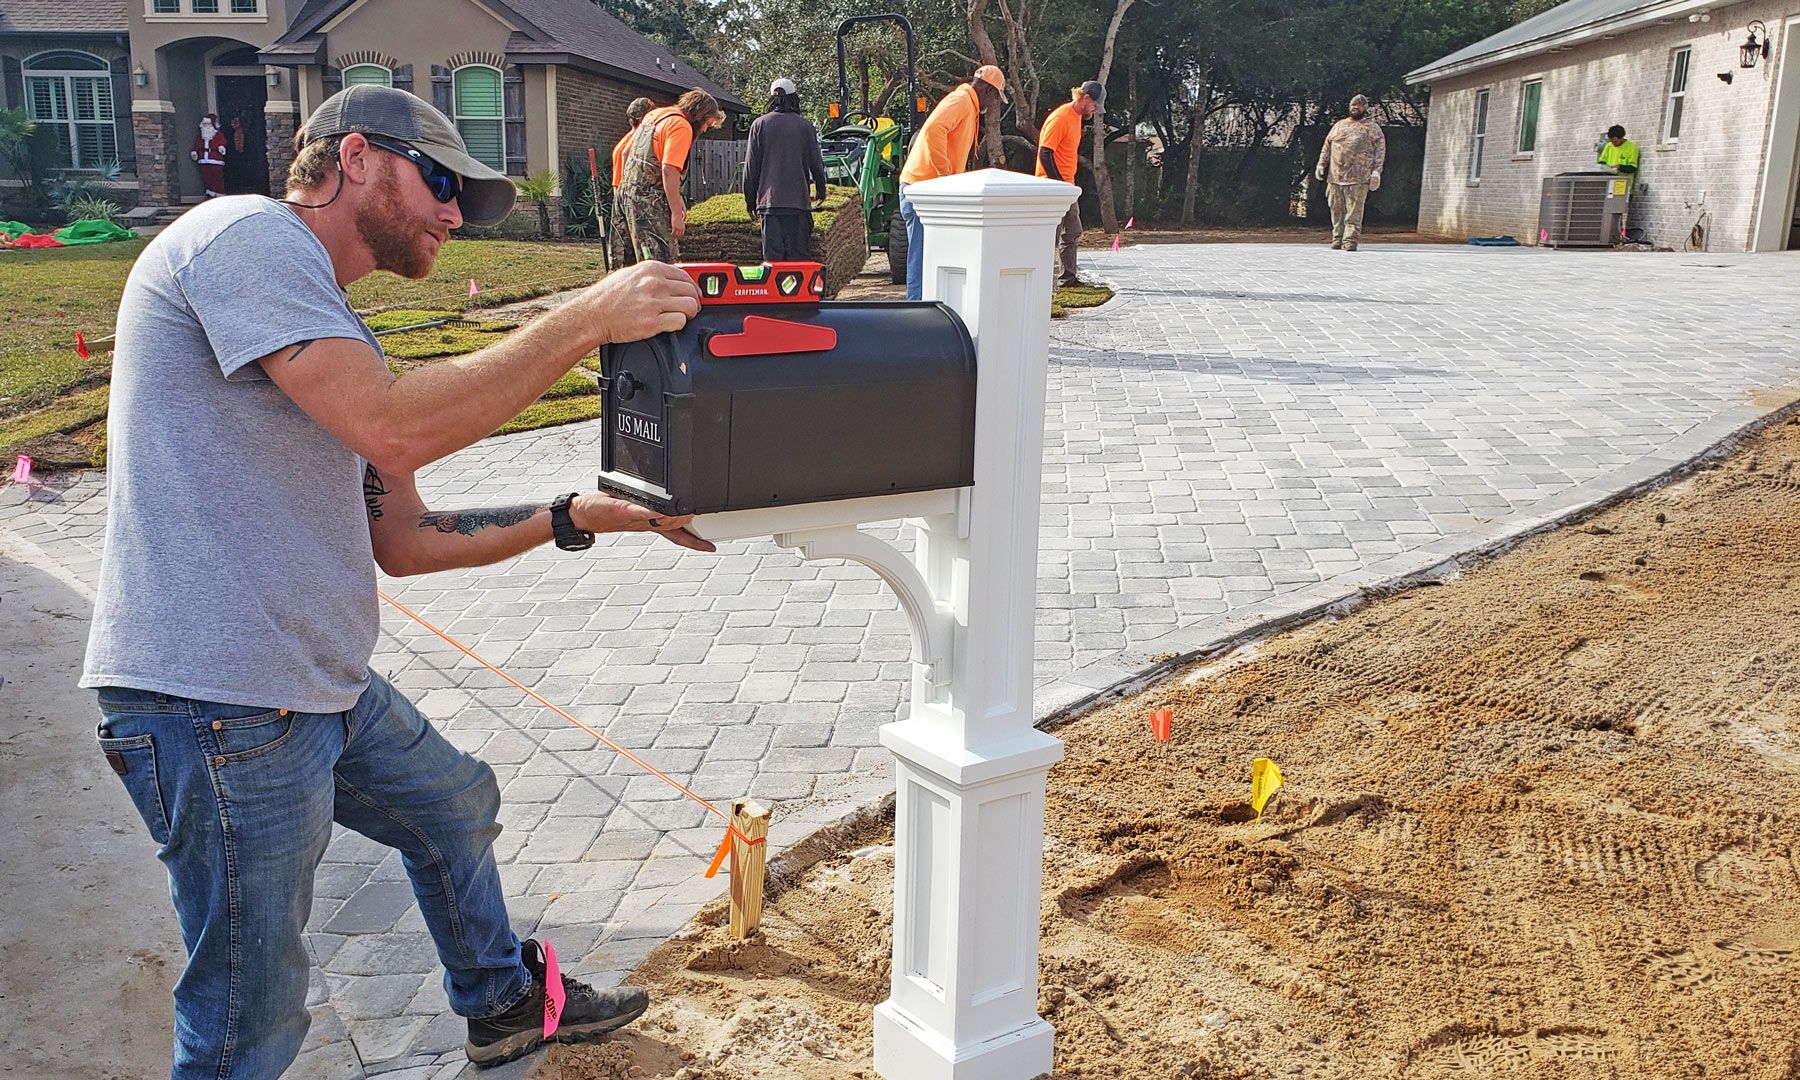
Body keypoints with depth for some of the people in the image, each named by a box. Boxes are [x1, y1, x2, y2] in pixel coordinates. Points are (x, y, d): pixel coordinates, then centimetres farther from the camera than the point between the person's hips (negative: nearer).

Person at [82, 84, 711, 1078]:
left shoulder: (328, 327, 19)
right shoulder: (245, 233, -12)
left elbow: (402, 539, 15)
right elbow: (393, 428, -26)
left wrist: (580, 515, 8)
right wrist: (588, 318, -19)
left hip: (323, 685, 11)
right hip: (215, 701, -10)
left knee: (452, 807, 28)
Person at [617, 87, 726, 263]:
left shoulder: (655, 114, 17)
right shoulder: (682, 127, -11)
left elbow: (627, 153, 23)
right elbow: (669, 171, -21)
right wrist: (676, 214, -21)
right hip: (649, 200, -10)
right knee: (663, 263, -12)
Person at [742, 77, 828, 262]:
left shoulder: (760, 124, 2)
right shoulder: (805, 126, 3)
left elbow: (751, 167, 3)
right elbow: (816, 163, 8)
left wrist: (750, 201, 11)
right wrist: (821, 190, 26)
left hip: (769, 200, 0)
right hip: (799, 200, 0)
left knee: (772, 256, -1)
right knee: (800, 255, 2)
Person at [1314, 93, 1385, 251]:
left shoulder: (1372, 127, 7)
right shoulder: (1339, 125, 19)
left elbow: (1380, 149, 1)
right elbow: (1327, 146, 21)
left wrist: (1376, 171, -9)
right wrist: (1321, 164, 8)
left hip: (1358, 179, -4)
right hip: (1335, 176, 4)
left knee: (1354, 211, -9)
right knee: (1336, 210, 5)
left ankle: (1351, 240, -10)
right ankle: (1337, 239, 12)